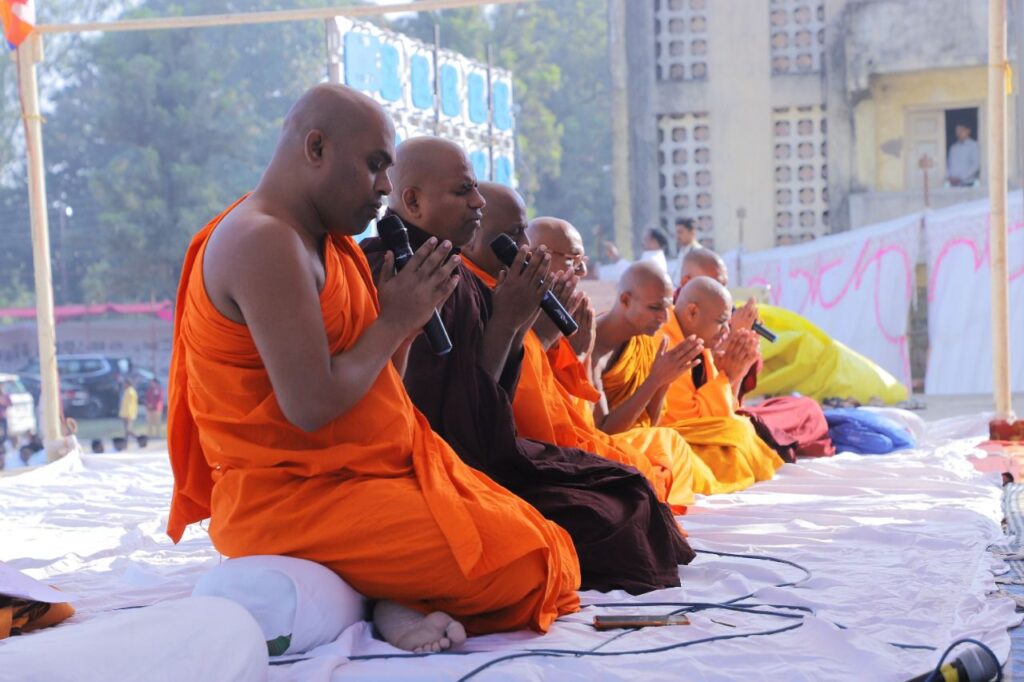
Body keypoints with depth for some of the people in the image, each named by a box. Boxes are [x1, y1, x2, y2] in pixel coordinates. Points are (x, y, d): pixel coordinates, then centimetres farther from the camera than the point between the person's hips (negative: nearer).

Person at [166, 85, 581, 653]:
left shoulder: (319, 240, 15)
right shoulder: (263, 242, -17)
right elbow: (312, 407, -24)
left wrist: (407, 323, -1)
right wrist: (394, 322, -11)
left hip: (378, 471, 10)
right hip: (294, 498, -10)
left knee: (545, 547, 4)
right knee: (521, 566, -19)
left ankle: (404, 600, -2)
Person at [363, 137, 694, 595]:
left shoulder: (457, 275, 9)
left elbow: (493, 392, 11)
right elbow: (459, 408, -21)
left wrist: (519, 324, -2)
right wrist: (505, 320, -16)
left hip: (482, 452, 9)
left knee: (624, 485, 11)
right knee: (598, 517, -8)